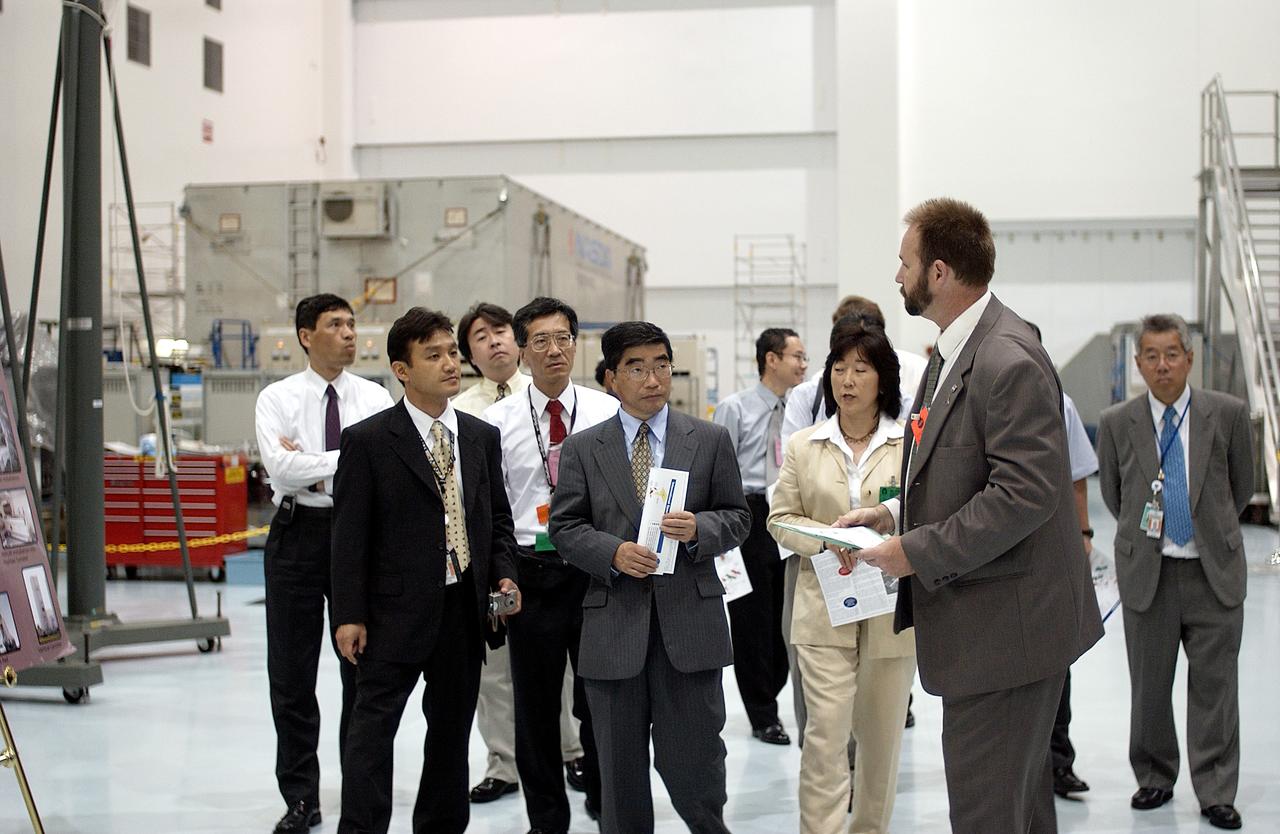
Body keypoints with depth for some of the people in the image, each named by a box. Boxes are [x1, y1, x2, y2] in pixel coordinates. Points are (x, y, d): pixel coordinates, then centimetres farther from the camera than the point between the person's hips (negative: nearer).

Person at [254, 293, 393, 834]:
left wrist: (311, 467, -11)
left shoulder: (375, 399, 5)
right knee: (291, 672, 4)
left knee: (363, 668, 6)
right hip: (299, 532, 0)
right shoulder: (277, 399, 2)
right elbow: (283, 468, -13)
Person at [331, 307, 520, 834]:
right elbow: (350, 534, -7)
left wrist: (503, 575, -1)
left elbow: (498, 517, 16)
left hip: (465, 609, 5)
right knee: (373, 726, -5)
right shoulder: (368, 441, -6)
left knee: (452, 728, 14)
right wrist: (350, 616, -11)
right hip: (398, 610, -5)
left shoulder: (482, 437, 9)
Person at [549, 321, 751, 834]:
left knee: (692, 761, 1)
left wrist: (698, 529, -13)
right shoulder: (582, 449, 6)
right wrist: (613, 552, -12)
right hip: (614, 625, 1)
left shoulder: (710, 441, 7)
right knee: (620, 769, 9)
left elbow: (737, 517, 8)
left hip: (689, 622, -1)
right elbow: (564, 527, 5)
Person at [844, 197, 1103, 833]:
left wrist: (917, 551, -20)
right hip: (987, 621, 11)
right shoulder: (952, 353, 12)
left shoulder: (1010, 362, -21)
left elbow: (1025, 493, -26)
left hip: (1005, 627, -11)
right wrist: (896, 513, 7)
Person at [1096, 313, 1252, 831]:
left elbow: (1241, 487, 11)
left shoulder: (1228, 414, -2)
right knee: (1149, 686, 8)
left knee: (1214, 686, 3)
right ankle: (1154, 779, 24)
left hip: (1213, 572, -1)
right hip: (1147, 573, 1)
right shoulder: (1116, 424, 0)